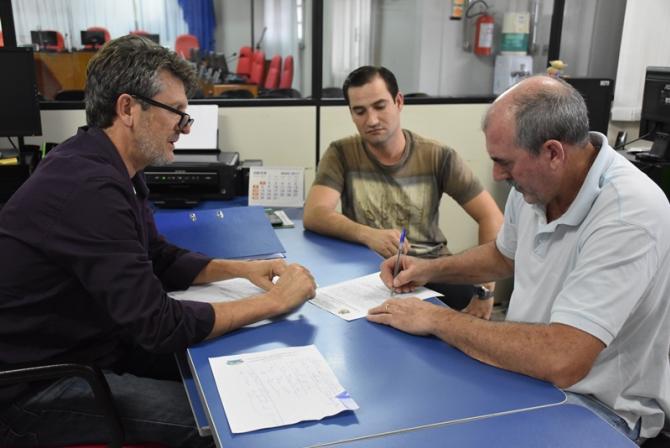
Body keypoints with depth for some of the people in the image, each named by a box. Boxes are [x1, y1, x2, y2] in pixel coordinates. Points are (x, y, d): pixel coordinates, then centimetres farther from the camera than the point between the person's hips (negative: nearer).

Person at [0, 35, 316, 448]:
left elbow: (160, 259, 13)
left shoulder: (107, 168, 1)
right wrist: (275, 301, -20)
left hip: (90, 345, 9)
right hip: (38, 384, -9)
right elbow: (160, 325, -29)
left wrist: (243, 268, -1)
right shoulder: (87, 186, -30)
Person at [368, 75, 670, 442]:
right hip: (528, 363, 7)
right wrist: (432, 269, 3)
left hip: (595, 407, -7)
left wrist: (438, 319, -26)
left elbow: (561, 361, -36)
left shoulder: (630, 214, -30)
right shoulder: (536, 182, -5)